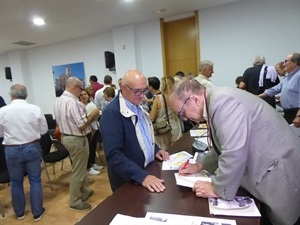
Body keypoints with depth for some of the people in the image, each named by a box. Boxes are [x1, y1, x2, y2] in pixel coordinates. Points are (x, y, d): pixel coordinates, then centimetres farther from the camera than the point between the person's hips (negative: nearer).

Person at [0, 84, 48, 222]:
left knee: (16, 182, 18)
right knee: (35, 180, 11)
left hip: (12, 150, 0)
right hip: (32, 147, 0)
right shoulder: (36, 109, -10)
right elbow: (44, 130, -1)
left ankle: (19, 212, 35)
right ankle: (37, 212, 22)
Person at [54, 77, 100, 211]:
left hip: (65, 136, 10)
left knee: (80, 167, 24)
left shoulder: (58, 101, 4)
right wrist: (92, 115, -10)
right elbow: (82, 125, -25)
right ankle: (75, 202, 21)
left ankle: (84, 192, 40)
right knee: (78, 171, 6)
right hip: (77, 139, -10)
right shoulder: (73, 102, -26)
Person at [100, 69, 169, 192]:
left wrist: (155, 150, 2)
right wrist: (142, 176, -34)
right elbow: (113, 155, -28)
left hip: (149, 170, 8)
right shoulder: (111, 113, -23)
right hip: (128, 182, -8)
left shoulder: (137, 105, 2)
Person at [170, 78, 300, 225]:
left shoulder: (223, 101, -27)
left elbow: (234, 154, -29)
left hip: (279, 171, -8)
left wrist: (218, 190, -15)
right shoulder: (216, 101, 4)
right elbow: (224, 145, 16)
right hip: (266, 170, 9)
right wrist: (200, 165, 9)